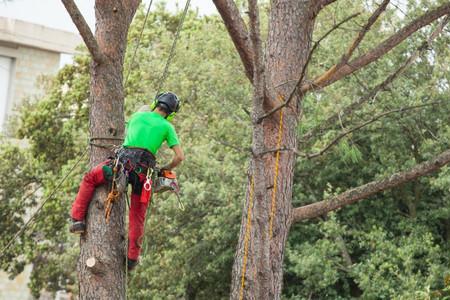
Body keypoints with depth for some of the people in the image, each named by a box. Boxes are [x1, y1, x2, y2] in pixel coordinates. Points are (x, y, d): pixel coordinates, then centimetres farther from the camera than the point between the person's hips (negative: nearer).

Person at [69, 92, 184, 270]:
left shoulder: (138, 115, 17)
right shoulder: (167, 127, 12)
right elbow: (180, 157, 5)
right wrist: (165, 169, 22)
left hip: (123, 162, 0)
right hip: (144, 171, 0)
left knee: (89, 179, 23)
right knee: (137, 217, 12)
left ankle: (78, 219, 13)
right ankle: (132, 258, 15)